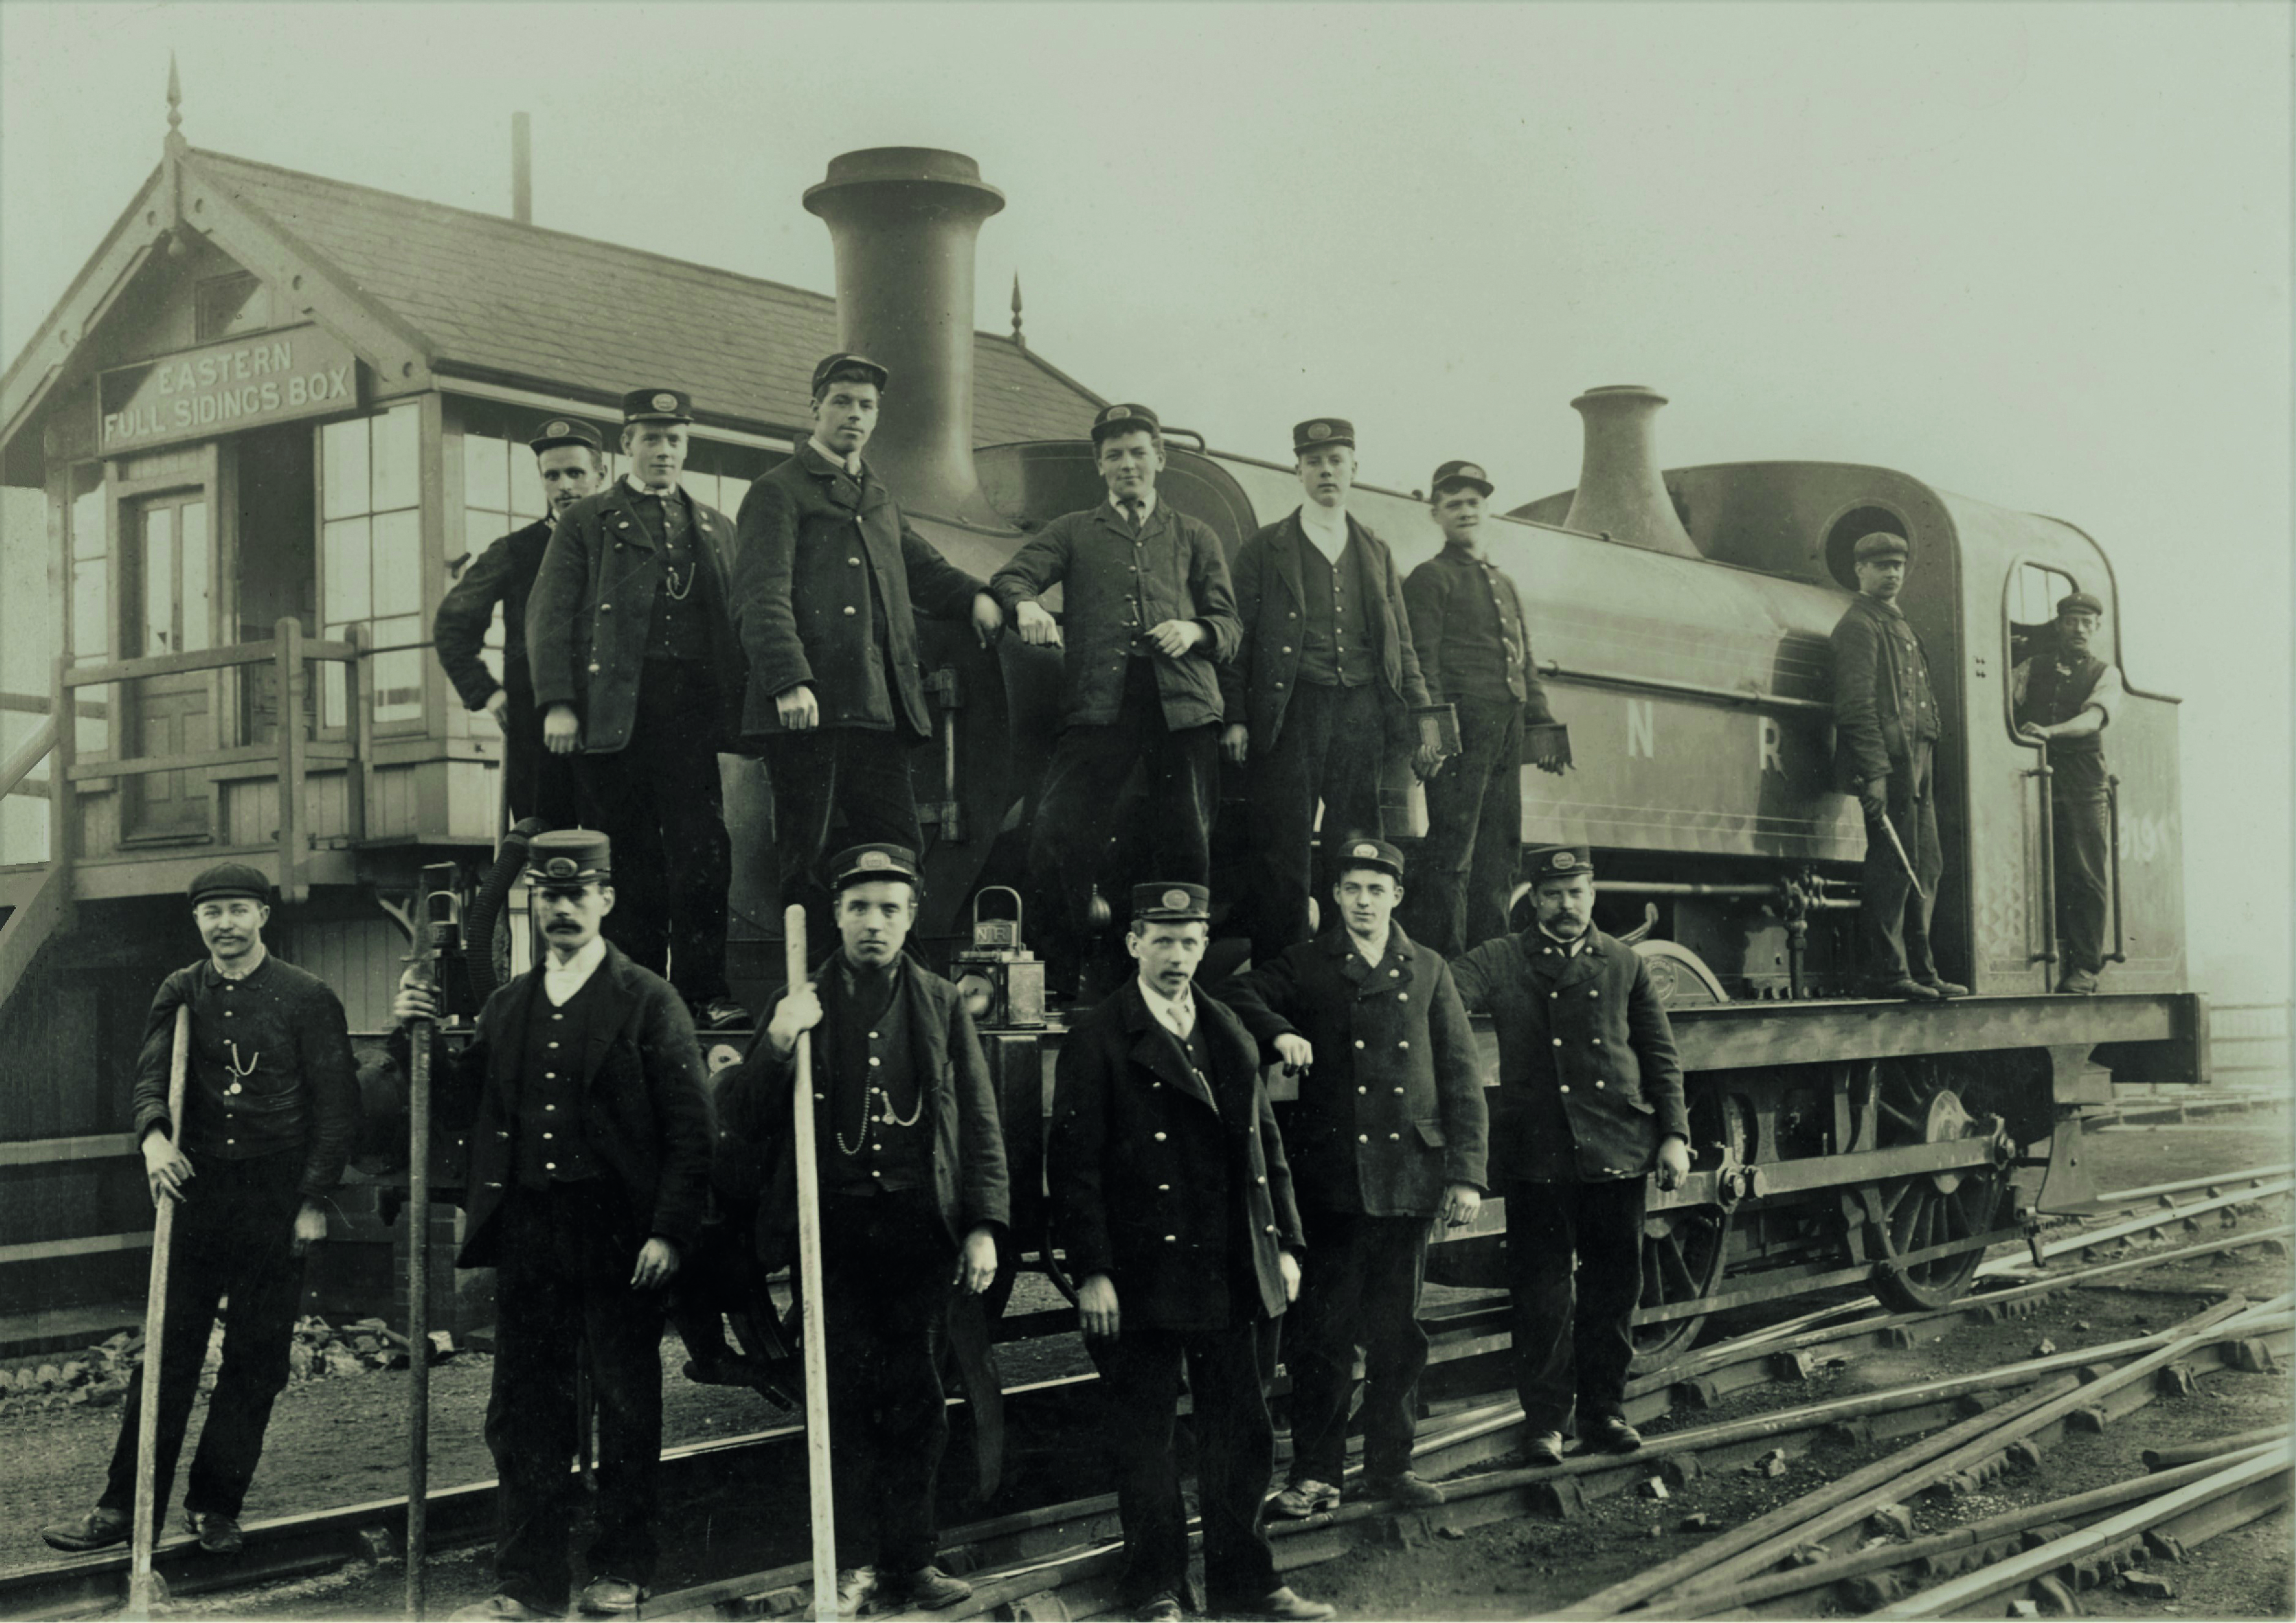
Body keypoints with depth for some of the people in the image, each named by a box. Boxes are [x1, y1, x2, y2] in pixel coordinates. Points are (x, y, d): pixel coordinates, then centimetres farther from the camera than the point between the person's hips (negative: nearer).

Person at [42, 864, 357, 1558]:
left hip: (276, 1204, -2)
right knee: (167, 1351, 1)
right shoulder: (181, 993, 8)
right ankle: (128, 1506, 7)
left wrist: (315, 1199, -7)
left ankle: (216, 1505, 16)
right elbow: (151, 1075, -2)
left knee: (255, 1361, 4)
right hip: (195, 1191, 2)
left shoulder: (308, 999, -2)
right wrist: (154, 1134, -24)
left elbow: (338, 1105, -2)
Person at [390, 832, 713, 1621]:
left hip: (619, 1237, -4)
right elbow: (466, 1112, 11)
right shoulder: (507, 1006, 14)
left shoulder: (650, 1002, -1)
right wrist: (420, 1036, -1)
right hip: (527, 1237, 4)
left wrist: (670, 1233, -14)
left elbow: (690, 1132, -6)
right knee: (523, 1410, 5)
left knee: (627, 1408, 6)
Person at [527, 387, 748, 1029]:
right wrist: (557, 704, -8)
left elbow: (738, 619, 20)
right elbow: (548, 615, 4)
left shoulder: (715, 528, 21)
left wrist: (734, 707, 8)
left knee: (703, 854, -9)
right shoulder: (587, 523, 11)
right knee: (628, 863, 1)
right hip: (614, 711, -2)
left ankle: (703, 994, -6)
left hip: (693, 710, 2)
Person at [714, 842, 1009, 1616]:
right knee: (846, 1398, 0)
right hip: (834, 1225, -1)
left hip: (920, 1225, 1)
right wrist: (777, 1044, -13)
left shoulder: (942, 1005, 10)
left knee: (916, 1399, 3)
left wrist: (984, 1226, 0)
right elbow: (738, 1119, 3)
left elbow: (980, 1124, 10)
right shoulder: (799, 1004, 8)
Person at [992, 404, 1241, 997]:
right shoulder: (1074, 532, 21)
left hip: (1182, 703, 1)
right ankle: (1059, 976, 0)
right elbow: (1010, 576, 8)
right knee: (1057, 837, -11)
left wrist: (1195, 630, -6)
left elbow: (1230, 625, 17)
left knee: (1187, 848, -4)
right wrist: (1026, 605, -15)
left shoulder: (1195, 537, 23)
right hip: (1099, 702, 0)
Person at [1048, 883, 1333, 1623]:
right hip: (1143, 1277, -5)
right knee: (1144, 1442, 6)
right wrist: (1091, 1272, -14)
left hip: (1230, 1275, 5)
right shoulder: (1098, 1040, -5)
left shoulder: (1229, 1033, 13)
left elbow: (1265, 1143, 17)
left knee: (1242, 1436, 10)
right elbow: (1073, 1162, -9)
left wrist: (1284, 1243, 11)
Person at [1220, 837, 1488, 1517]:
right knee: (1322, 1332, 1)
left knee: (1399, 1332, 9)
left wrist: (1466, 1173, 3)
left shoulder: (1427, 972, 11)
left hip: (1408, 1176, 2)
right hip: (1331, 1176, -2)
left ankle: (1390, 1465, 21)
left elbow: (1462, 1077, 10)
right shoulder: (1305, 966, 7)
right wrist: (1278, 1031, -19)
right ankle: (1315, 1474, 10)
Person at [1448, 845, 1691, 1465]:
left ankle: (1603, 1409, 21)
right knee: (1542, 1287, 1)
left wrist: (1673, 1134, 5)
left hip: (1617, 1151, 2)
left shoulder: (1625, 964, 11)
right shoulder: (1502, 962, 5)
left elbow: (1660, 1056, 12)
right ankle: (1544, 1420, 10)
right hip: (1536, 1153, -2)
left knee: (1614, 1284, 8)